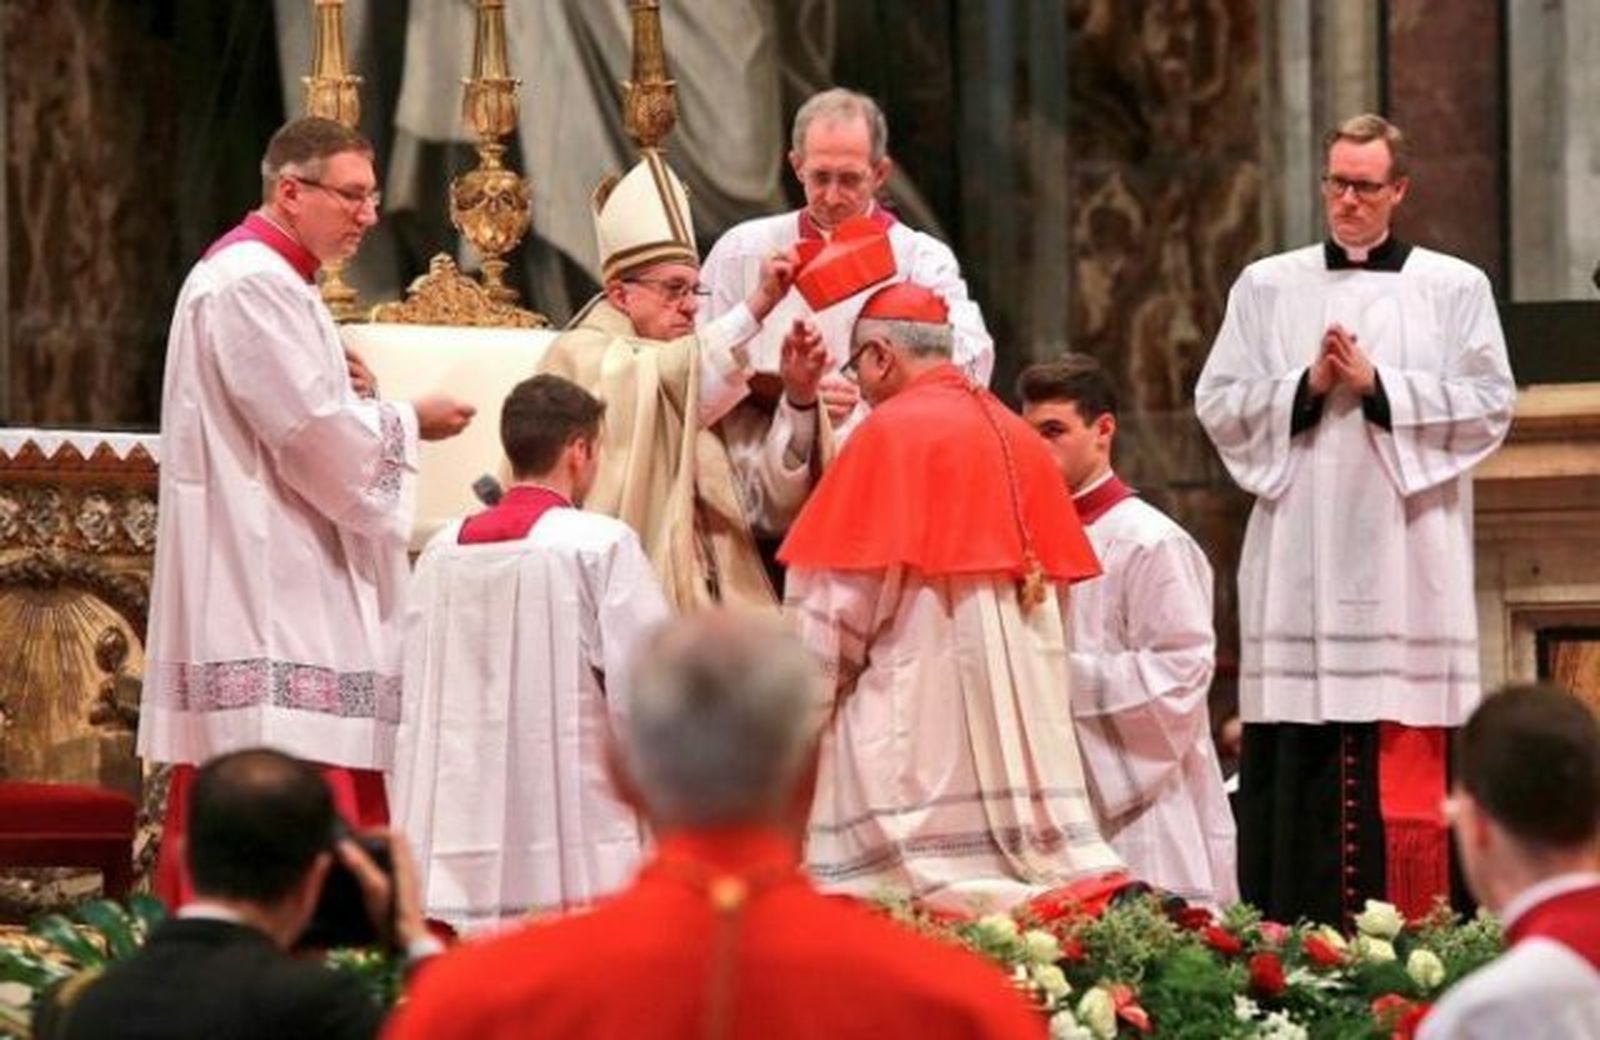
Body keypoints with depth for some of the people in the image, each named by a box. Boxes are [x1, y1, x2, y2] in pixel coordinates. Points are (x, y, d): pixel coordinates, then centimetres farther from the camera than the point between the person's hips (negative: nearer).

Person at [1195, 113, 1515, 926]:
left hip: (1405, 562, -1)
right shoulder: (1267, 287, 13)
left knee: (1403, 764, -5)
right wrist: (1306, 388, -8)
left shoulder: (1455, 289, 8)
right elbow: (1218, 404, 8)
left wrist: (1377, 386, -9)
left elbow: (1489, 406, 0)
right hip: (1298, 573, 1)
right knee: (1295, 764, -3)